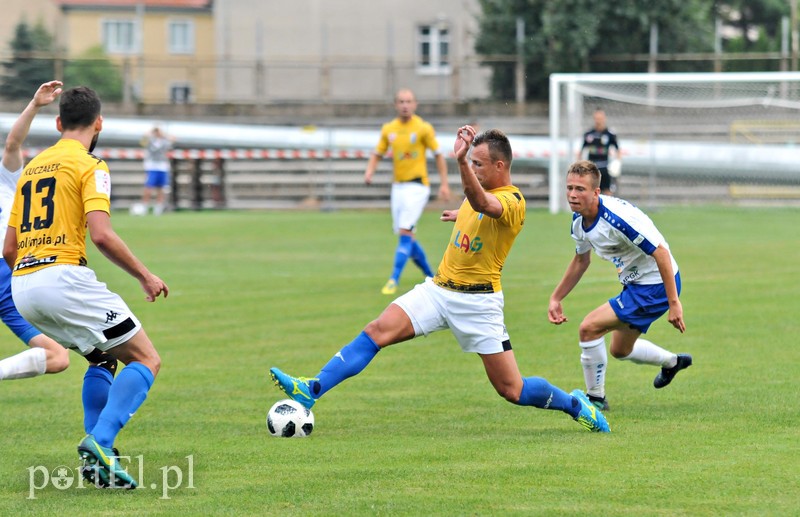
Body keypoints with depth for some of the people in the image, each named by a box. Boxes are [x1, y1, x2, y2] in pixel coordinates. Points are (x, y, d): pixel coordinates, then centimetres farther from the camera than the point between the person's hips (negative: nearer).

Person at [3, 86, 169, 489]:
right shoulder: (89, 166, -2)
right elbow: (101, 234, -15)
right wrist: (145, 276, -4)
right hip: (62, 277, -8)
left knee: (104, 356, 25)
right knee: (146, 359, -1)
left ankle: (97, 456, 11)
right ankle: (100, 443, -20)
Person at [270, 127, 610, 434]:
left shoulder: (512, 201, -17)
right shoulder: (482, 192, 9)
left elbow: (481, 203, -42)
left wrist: (461, 161, -55)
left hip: (478, 301, -7)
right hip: (438, 290, 7)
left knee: (512, 390, -3)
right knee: (377, 331, -13)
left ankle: (576, 404, 23)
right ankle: (311, 390, -19)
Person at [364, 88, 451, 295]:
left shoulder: (423, 128, -6)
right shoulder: (388, 129, 6)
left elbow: (438, 155, 0)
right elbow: (377, 154, 13)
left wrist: (444, 184, -4)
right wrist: (369, 171, -8)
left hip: (417, 186, -6)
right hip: (398, 186, 6)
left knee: (405, 233, -16)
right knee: (406, 237, 8)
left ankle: (394, 279, -17)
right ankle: (430, 277, 24)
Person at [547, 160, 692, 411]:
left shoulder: (616, 218, -31)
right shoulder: (579, 221, -3)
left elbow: (661, 253, -29)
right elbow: (581, 261, 16)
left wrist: (673, 302, -30)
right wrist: (556, 298, 13)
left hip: (656, 285, -9)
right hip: (635, 284, 9)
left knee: (589, 327, -18)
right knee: (620, 350, 26)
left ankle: (595, 398, -1)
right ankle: (672, 362, 53)